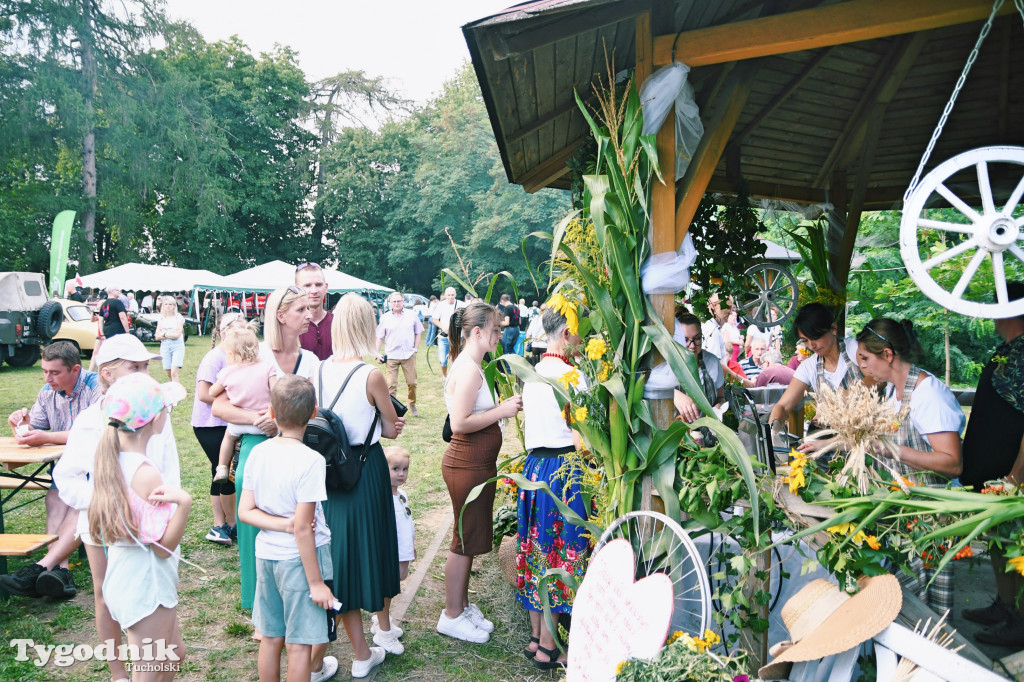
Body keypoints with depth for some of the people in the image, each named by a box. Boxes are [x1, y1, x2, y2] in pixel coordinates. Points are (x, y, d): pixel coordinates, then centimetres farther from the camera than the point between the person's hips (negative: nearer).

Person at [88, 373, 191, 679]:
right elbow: (164, 545, -21)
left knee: (174, 655, 25)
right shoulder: (146, 473, -27)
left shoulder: (112, 459, -1)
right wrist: (184, 502, -35)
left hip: (123, 581, 9)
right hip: (147, 586, -9)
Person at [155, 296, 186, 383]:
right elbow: (157, 336, 6)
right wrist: (171, 335, -6)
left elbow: (177, 334, -9)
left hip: (177, 346, -4)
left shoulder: (178, 317, 1)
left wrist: (164, 333, -2)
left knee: (174, 372, -16)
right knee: (169, 374, 6)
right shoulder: (161, 319, 12)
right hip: (164, 346, 5)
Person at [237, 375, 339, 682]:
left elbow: (245, 512, -2)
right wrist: (316, 583, -14)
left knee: (271, 637, 19)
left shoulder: (257, 453, -3)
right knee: (299, 644, 8)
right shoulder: (310, 460, -21)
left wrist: (283, 524, -11)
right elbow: (303, 528, -21)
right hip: (299, 557, -6)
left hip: (265, 554, 6)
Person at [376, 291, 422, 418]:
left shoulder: (412, 316, 5)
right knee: (391, 385, -2)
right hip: (391, 356, -1)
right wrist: (378, 354, -2)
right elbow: (379, 337, 6)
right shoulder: (385, 318, 3)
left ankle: (412, 405, 26)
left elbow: (418, 333, 13)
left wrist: (415, 349, 4)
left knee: (412, 382, 6)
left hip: (409, 355, 1)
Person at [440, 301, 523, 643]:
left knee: (470, 538, 19)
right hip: (467, 466, -10)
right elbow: (459, 423, -26)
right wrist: (502, 411, -20)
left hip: (475, 465, 10)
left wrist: (505, 406, 5)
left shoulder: (470, 366, 11)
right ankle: (451, 616, 18)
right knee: (465, 540, 3)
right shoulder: (468, 369, -21)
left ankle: (462, 605, 33)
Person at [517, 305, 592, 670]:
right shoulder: (571, 375, -15)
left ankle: (535, 636, 27)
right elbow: (581, 440, -16)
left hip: (534, 466, 8)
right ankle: (548, 647, 14)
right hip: (564, 470, -8)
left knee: (539, 546, 15)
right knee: (564, 552, 4)